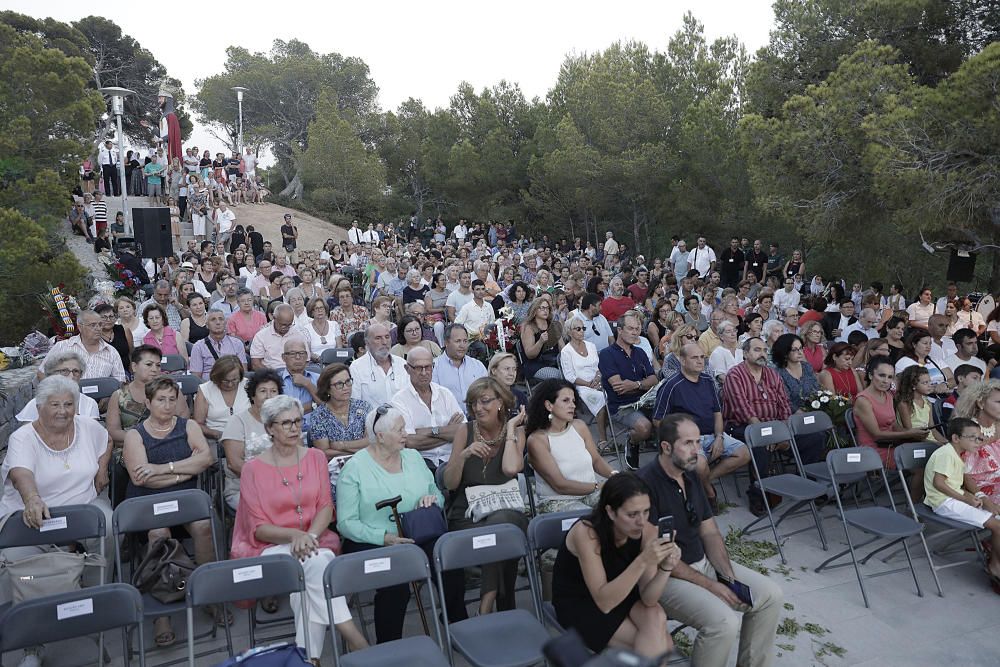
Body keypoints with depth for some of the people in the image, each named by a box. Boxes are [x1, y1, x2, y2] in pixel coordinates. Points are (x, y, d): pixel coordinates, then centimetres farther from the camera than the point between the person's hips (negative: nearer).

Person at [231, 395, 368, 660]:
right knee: (316, 560, -33)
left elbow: (326, 507, 3)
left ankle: (308, 655, -26)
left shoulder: (316, 457, 8)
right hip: (270, 547, -2)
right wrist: (294, 534, -23)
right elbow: (258, 528, -4)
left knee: (314, 562, -33)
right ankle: (352, 636, -32)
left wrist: (310, 535, -18)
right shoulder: (253, 469, -2)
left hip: (312, 540, 3)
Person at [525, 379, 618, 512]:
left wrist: (613, 474, -10)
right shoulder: (537, 440, -14)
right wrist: (598, 486, -18)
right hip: (557, 501, -6)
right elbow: (560, 485, -16)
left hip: (590, 493, 6)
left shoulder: (579, 426, 5)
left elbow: (596, 460, 11)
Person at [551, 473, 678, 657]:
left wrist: (666, 568, -39)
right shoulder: (587, 532, -32)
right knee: (658, 645, -20)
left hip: (620, 594, 5)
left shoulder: (647, 531, -19)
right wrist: (643, 561, -45)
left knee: (656, 618, -26)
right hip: (579, 605, -4)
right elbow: (604, 602, -35)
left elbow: (648, 599, -20)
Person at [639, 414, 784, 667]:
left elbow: (709, 532, 9)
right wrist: (709, 585, -18)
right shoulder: (646, 484, -23)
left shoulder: (691, 474, 5)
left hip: (703, 562, 9)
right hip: (667, 575, -8)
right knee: (724, 621, -28)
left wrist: (728, 576, -7)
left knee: (771, 594, 1)